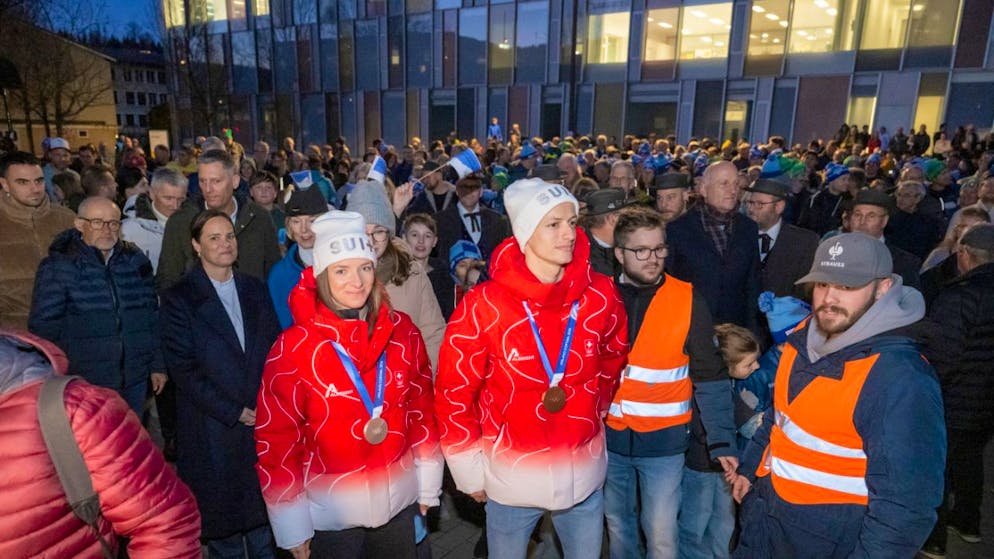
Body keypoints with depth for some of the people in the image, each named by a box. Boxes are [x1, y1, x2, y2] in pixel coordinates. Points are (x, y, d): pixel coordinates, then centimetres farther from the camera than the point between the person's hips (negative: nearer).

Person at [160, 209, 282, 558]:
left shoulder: (255, 290, 9)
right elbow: (182, 368, -9)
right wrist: (232, 412, -13)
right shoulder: (180, 298, -4)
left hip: (263, 421, 3)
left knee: (264, 506, 13)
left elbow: (275, 349, 9)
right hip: (214, 428, -3)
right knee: (222, 514, 10)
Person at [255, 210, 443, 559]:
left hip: (399, 502, 3)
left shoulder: (401, 331, -7)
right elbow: (276, 436, -10)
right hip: (331, 513, -2)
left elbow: (421, 407, 2)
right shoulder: (295, 347, -15)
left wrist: (427, 485, 6)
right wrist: (292, 525, -6)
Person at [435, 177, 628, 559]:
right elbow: (453, 392, -9)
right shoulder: (484, 306, -17)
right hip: (512, 476, -2)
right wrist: (470, 470, -4)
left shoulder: (600, 295, -9)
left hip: (584, 473, 3)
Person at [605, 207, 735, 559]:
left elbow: (709, 378, -6)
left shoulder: (688, 301, -10)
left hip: (664, 439, -2)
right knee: (616, 526, 19)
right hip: (608, 436, 2)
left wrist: (722, 440, -11)